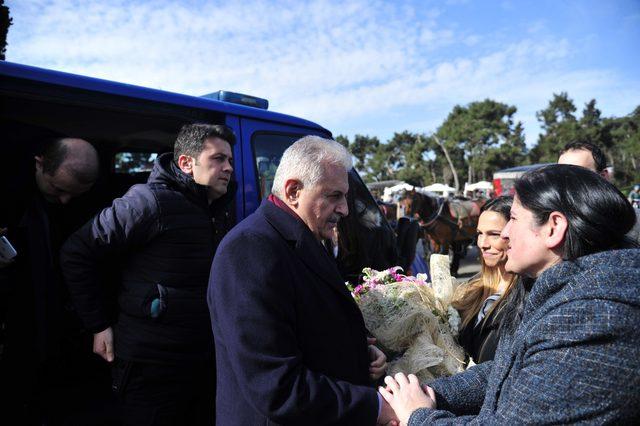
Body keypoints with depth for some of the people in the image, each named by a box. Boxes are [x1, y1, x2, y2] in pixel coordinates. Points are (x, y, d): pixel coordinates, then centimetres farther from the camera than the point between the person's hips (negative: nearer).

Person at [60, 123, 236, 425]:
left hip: (206, 361, 7)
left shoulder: (222, 210, 5)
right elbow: (77, 253, -13)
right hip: (152, 366, -7)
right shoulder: (152, 201, -18)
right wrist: (99, 324, -9)